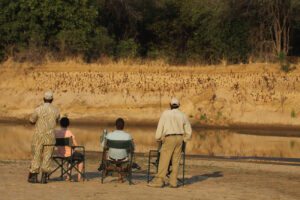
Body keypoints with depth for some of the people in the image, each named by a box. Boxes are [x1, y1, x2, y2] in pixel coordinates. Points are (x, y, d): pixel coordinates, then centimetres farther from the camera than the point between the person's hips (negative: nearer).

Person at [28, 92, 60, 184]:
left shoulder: (38, 109, -10)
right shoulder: (56, 111, 0)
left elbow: (32, 120, 2)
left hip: (39, 136, -2)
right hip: (50, 136, 2)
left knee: (36, 155, 6)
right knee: (47, 156, 7)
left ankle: (34, 176, 6)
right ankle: (44, 177, 4)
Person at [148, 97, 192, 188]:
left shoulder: (166, 113, -3)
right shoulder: (183, 115, 8)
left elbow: (160, 127, -3)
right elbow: (188, 131, 12)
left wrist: (158, 138, 8)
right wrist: (184, 140, 25)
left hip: (169, 138, -4)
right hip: (179, 138, 4)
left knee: (164, 160, -3)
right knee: (176, 161, 6)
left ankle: (159, 181, -4)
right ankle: (173, 182, 4)